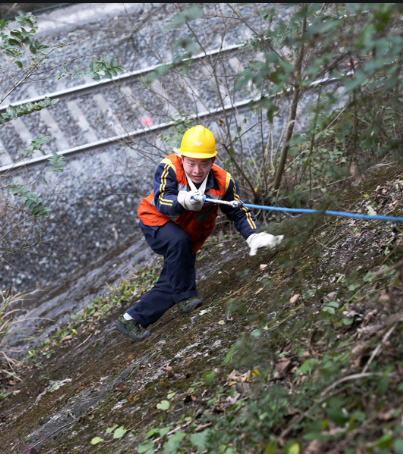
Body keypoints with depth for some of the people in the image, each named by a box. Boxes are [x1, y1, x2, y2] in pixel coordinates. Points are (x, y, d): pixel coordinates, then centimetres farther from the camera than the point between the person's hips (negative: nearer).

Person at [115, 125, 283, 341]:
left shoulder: (222, 181, -19)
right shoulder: (169, 168, -28)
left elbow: (239, 212, -11)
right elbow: (162, 202, -38)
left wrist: (253, 236, -29)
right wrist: (183, 201, -60)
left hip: (189, 238, 4)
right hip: (156, 223, -4)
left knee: (169, 287, -4)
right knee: (179, 241, -36)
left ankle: (131, 320, 11)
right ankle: (185, 297, -21)